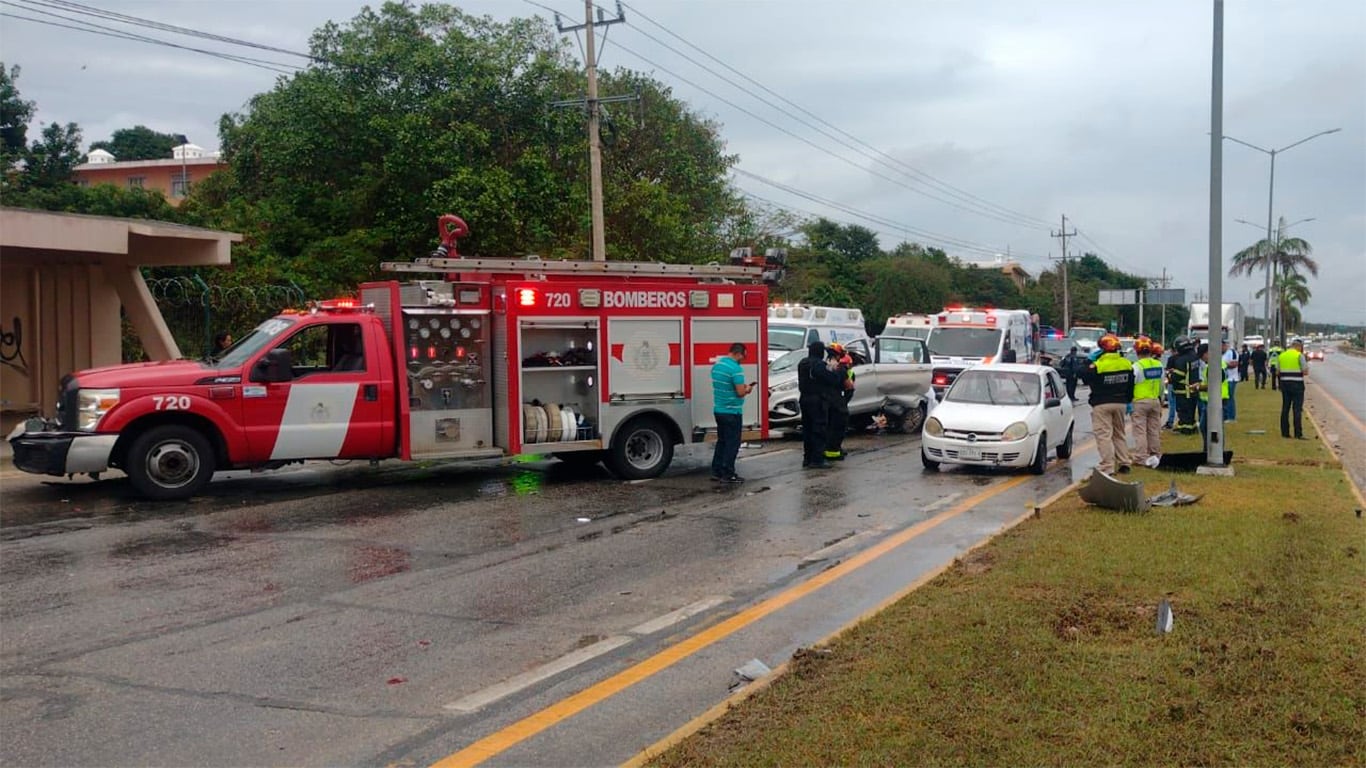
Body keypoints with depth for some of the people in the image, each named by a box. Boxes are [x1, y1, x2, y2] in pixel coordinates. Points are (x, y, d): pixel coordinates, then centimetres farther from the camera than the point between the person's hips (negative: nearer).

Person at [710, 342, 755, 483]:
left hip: (718, 410, 8)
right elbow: (740, 392, -22)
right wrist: (747, 389, 0)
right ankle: (728, 475, 2)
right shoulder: (736, 368, -20)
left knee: (721, 441, 16)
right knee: (732, 444, 0)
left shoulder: (716, 365, 7)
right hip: (732, 412, -8)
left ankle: (716, 472, 18)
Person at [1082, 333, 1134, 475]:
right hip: (1120, 403, 6)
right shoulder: (1126, 364, 3)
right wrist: (1128, 401, 23)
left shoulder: (1097, 365, -16)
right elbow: (1130, 385, 12)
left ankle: (1108, 467, -11)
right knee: (1119, 434, 19)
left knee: (1104, 435, -5)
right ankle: (1124, 463, 19)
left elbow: (1085, 378, -1)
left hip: (1102, 405, -6)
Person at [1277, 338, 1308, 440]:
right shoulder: (1299, 355, -8)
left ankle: (1285, 432, 11)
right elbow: (1305, 372, -8)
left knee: (1285, 408, 10)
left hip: (1284, 384, 5)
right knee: (1297, 409, -4)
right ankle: (1298, 434, -7)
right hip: (1297, 384, -5)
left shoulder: (1282, 355, 8)